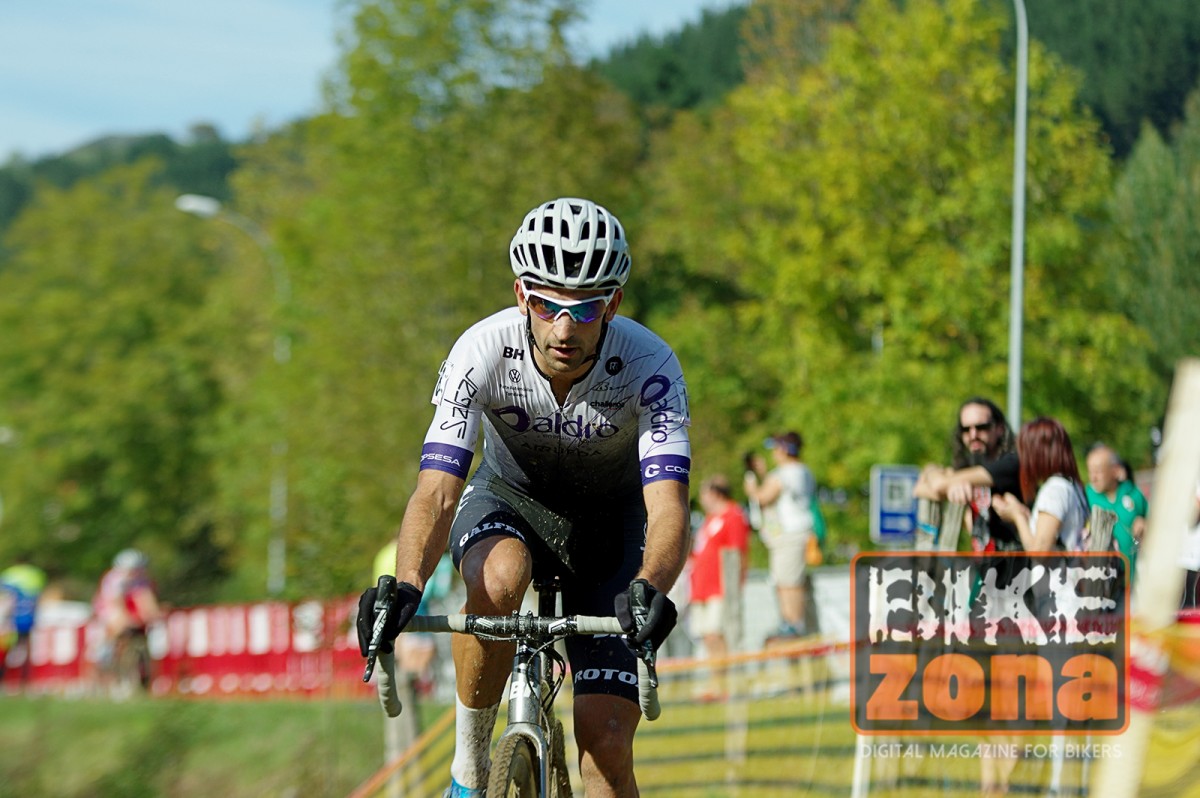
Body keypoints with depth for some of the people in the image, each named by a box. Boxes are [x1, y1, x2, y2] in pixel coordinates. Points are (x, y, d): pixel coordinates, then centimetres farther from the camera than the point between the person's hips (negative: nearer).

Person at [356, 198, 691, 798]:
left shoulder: (649, 367, -30)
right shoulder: (482, 353, -29)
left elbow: (668, 507, -40)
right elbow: (437, 491, -36)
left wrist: (650, 590, -62)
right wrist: (405, 588, -55)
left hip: (612, 520, 0)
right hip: (511, 501, 0)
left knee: (605, 741, -12)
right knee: (497, 580, -37)